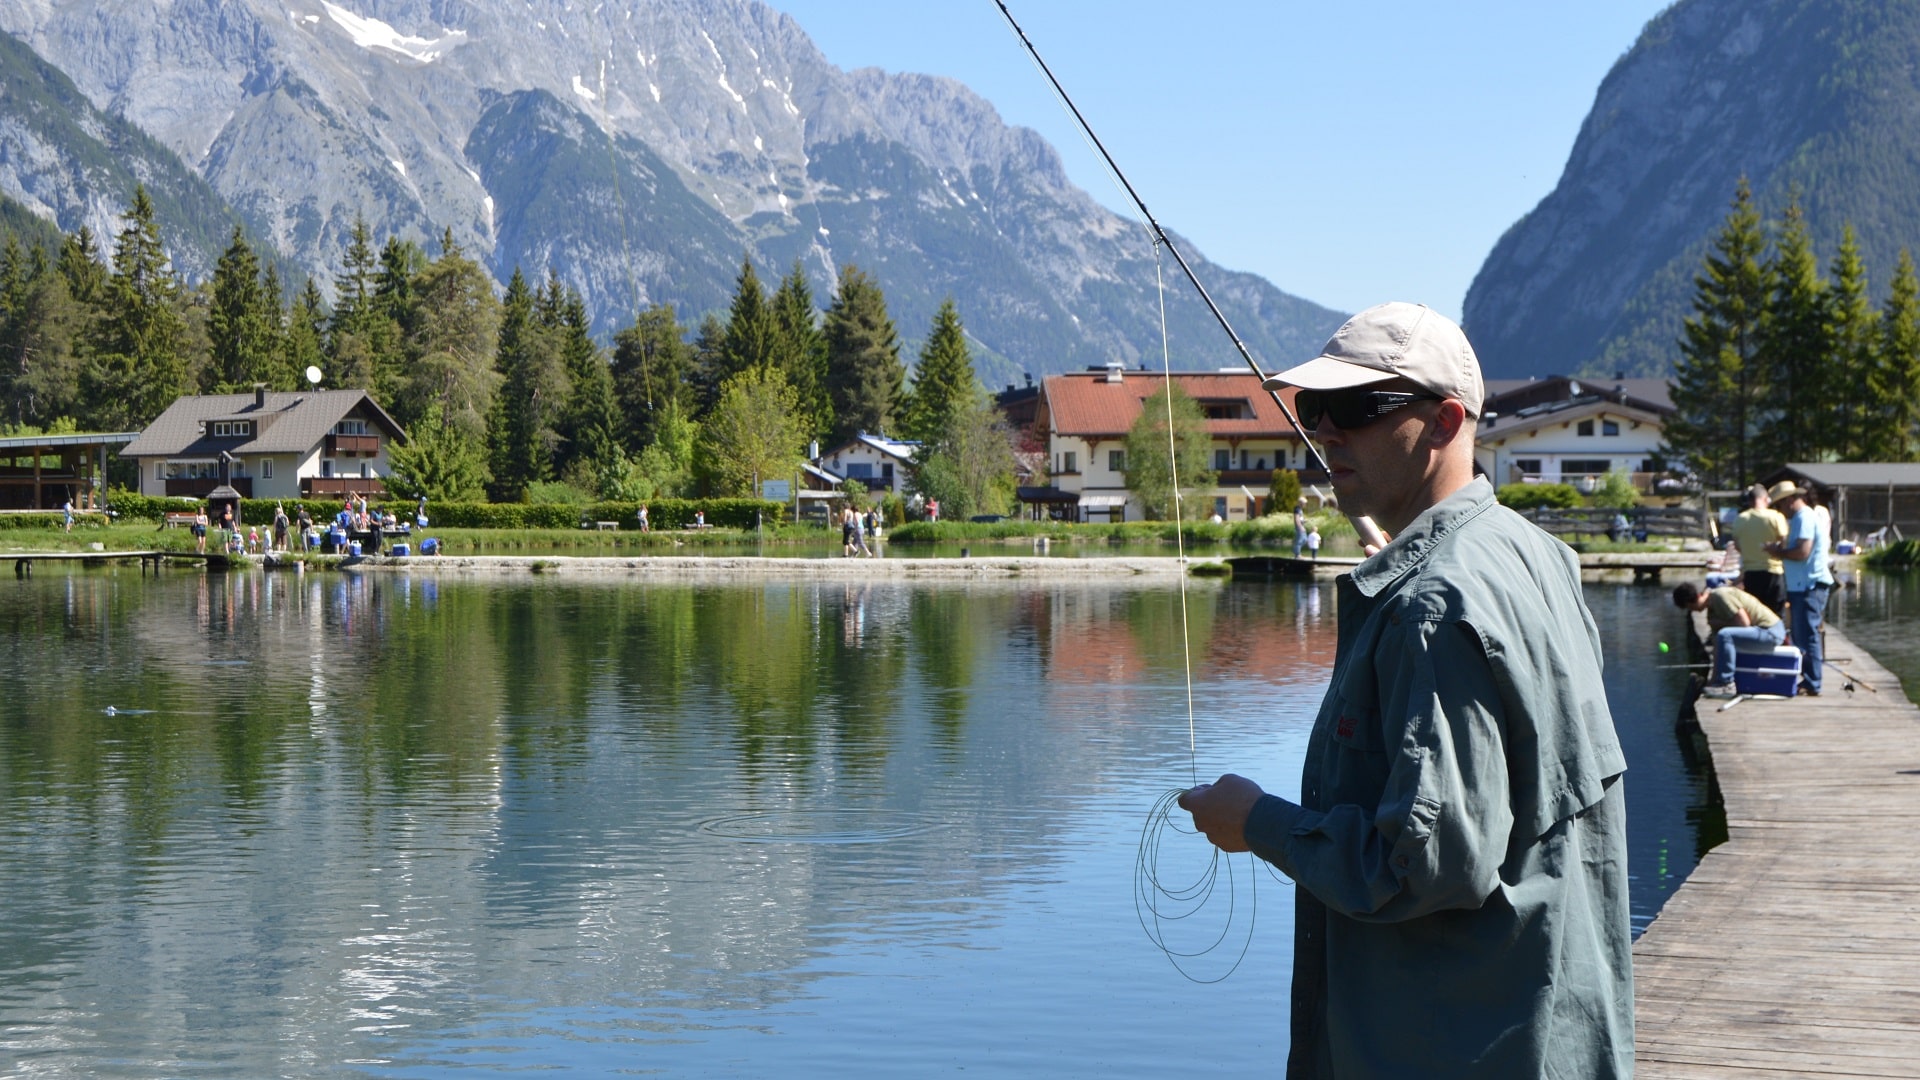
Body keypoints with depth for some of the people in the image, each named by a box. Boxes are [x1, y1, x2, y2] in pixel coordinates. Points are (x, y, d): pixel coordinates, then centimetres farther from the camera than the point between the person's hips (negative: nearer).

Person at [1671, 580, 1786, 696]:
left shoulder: (1720, 596, -16)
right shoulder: (1712, 609, 12)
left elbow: (1744, 623, -21)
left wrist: (1720, 624, -7)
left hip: (1770, 632, -11)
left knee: (1724, 635, -28)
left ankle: (1725, 684, -21)